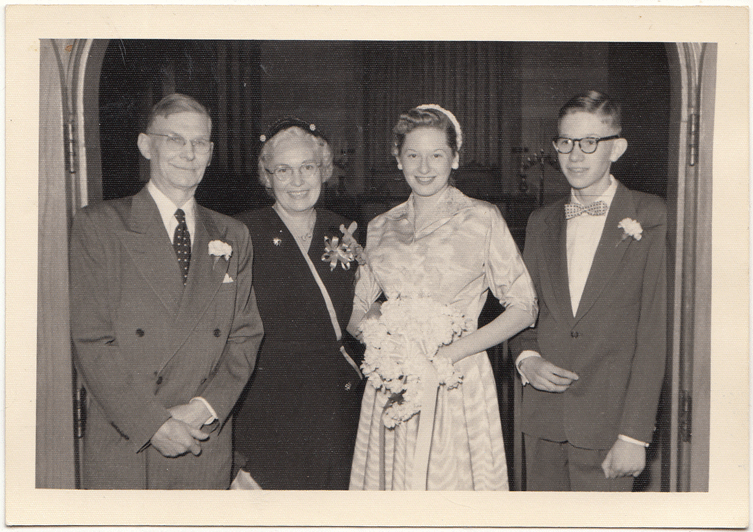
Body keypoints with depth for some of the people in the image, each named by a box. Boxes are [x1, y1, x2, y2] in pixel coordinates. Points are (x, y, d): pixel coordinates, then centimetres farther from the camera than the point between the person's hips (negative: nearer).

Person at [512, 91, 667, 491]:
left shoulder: (651, 218, -5)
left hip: (608, 420, -4)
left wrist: (635, 434, -13)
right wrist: (527, 358, -4)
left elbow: (655, 331, -9)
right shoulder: (542, 222, 11)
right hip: (543, 419, 4)